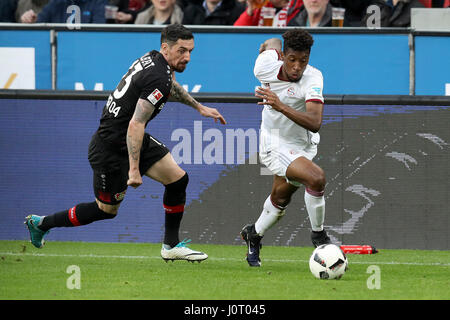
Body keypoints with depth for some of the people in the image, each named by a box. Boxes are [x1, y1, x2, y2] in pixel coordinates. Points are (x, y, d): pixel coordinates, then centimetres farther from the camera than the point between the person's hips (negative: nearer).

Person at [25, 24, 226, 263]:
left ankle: (171, 246, 13)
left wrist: (199, 107, 35)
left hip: (131, 141, 10)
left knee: (178, 179, 3)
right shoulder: (158, 79, -27)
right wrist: (134, 169, -29)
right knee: (106, 210, 6)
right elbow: (135, 125, -29)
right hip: (111, 149, -10)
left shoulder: (151, 59, 2)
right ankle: (42, 223, 23)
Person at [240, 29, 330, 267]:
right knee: (316, 178, -26)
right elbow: (273, 43, 1)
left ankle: (254, 234, 50)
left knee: (280, 198, 22)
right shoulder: (266, 67, -23)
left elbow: (315, 124, -40)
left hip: (304, 146, 3)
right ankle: (318, 235, -6)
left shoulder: (313, 79, -27)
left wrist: (281, 106, -49)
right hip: (276, 146, -3)